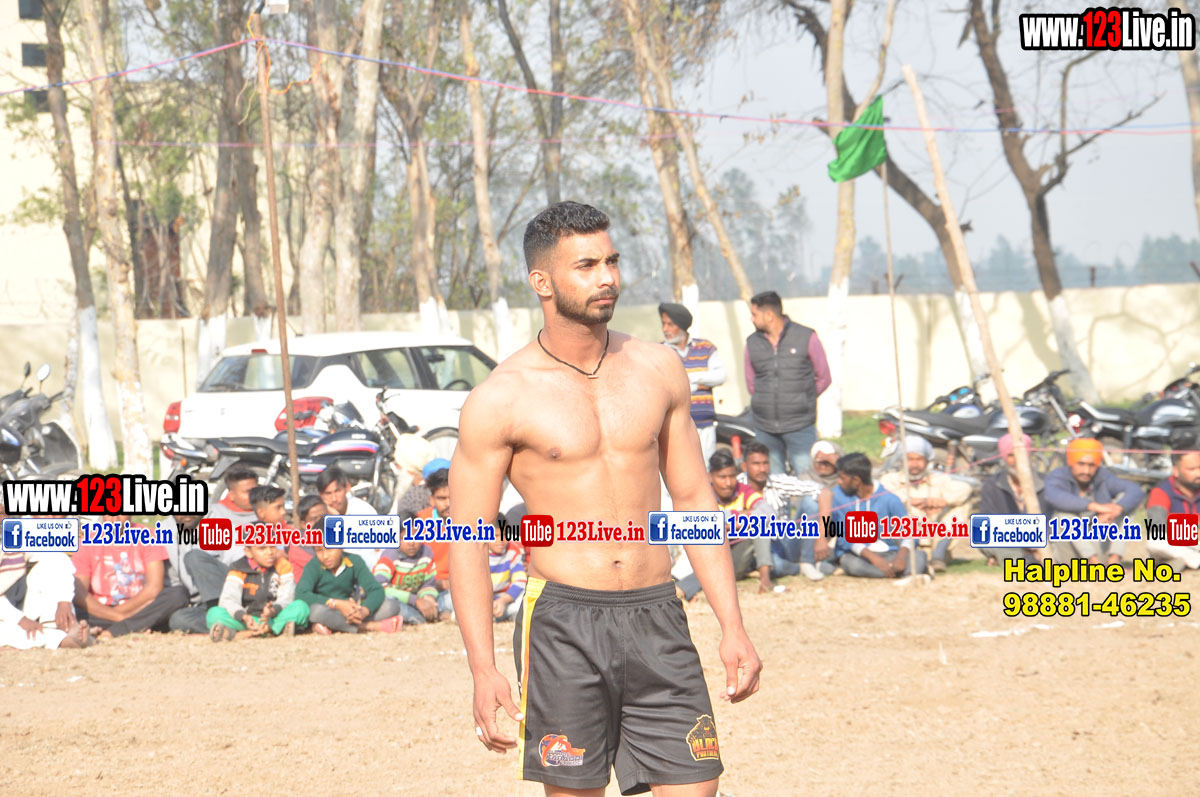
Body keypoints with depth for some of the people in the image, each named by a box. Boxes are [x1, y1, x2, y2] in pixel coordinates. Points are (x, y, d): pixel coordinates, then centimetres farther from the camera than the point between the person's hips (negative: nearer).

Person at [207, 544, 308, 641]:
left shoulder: (283, 566, 1)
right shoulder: (239, 570, -3)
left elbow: (285, 598, -9)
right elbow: (229, 600, -15)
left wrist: (273, 611, -33)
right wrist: (244, 617, -36)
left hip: (275, 618, 1)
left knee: (301, 607, -29)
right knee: (214, 613, -24)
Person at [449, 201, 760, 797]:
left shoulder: (657, 369, 8)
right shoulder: (501, 399, -5)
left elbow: (694, 499, 14)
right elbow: (466, 539, -4)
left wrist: (732, 627, 8)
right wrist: (483, 671, -12)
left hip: (656, 619, 3)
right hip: (563, 621, -3)